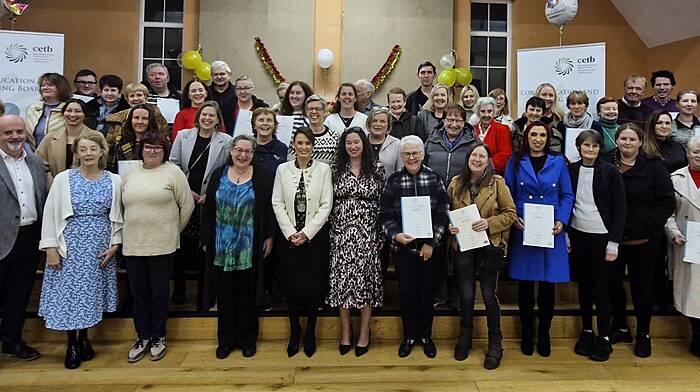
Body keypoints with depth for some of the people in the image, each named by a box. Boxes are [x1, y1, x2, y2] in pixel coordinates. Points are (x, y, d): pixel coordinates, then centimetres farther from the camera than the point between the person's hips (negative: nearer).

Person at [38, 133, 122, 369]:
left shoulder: (113, 181, 0)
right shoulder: (63, 179, -3)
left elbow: (118, 216, 6)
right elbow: (50, 214, -2)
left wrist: (115, 244, -2)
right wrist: (50, 247, -7)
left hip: (101, 248, 2)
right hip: (71, 246, -1)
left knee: (92, 293, 9)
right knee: (69, 293, 3)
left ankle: (84, 339, 28)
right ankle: (71, 345, 20)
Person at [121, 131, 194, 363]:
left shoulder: (173, 173, -4)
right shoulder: (130, 174, 10)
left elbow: (187, 205, -3)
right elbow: (124, 205, 16)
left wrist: (174, 230, 3)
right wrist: (132, 230, 11)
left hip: (162, 245, -4)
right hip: (133, 245, 4)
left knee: (159, 292, 7)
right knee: (138, 293, 12)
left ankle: (158, 337, 23)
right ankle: (143, 337, 26)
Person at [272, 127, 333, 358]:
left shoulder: (323, 169, -2)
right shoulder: (282, 169, 3)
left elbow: (326, 205, -6)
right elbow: (277, 204, 0)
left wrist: (306, 233, -12)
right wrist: (291, 233, -9)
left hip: (316, 236, -1)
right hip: (289, 237, 1)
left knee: (314, 285, 5)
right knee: (291, 285, 7)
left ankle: (310, 333, 23)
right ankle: (294, 332, 25)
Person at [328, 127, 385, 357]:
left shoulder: (376, 170, 2)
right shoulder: (336, 170, 6)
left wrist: (381, 235, -1)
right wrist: (330, 231, 1)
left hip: (367, 233, -1)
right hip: (341, 233, 2)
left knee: (365, 278, 4)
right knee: (342, 279, 5)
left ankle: (364, 332, 18)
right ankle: (345, 331, 21)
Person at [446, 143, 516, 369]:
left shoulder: (497, 183, -3)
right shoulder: (456, 183, 4)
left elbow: (510, 213, -3)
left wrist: (489, 223, -18)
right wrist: (449, 225, -8)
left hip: (490, 246, -2)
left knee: (489, 295, 6)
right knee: (465, 294, 9)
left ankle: (495, 344, 23)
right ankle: (465, 338, 31)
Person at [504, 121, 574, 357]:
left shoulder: (558, 162, 8)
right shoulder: (515, 162, 6)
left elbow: (567, 195, 6)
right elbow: (508, 194, 4)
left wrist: (562, 221, -9)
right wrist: (514, 218, -10)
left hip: (551, 231, 1)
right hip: (523, 230, 0)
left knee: (548, 283, 6)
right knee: (525, 282, 6)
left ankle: (544, 333, 22)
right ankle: (526, 333, 21)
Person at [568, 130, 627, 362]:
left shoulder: (610, 172, -5)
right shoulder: (571, 170, 3)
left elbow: (620, 208, -5)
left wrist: (614, 242, -9)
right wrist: (565, 233, 2)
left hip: (602, 236, -3)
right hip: (578, 234, 3)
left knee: (601, 287, 2)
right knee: (584, 285, 12)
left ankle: (604, 338, 16)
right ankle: (586, 332, 25)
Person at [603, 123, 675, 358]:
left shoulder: (653, 166, -4)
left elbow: (667, 202, -6)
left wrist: (647, 226, -14)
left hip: (643, 239, -2)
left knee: (642, 284, 9)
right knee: (613, 282, 10)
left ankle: (643, 334, 25)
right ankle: (620, 328, 29)